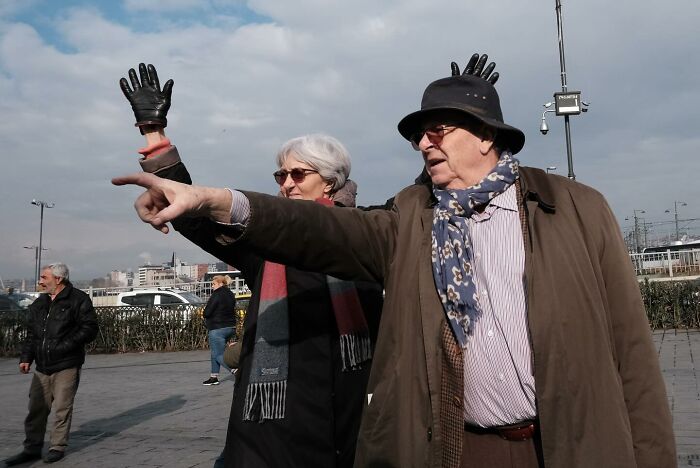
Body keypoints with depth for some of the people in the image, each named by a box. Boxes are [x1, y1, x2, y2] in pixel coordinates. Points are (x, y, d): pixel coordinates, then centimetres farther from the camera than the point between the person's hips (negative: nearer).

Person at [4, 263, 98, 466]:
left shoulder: (78, 300, -7)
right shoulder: (39, 304, 14)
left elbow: (89, 328, -11)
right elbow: (31, 334, 19)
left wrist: (65, 346, -19)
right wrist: (26, 358, 7)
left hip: (66, 367, -6)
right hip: (42, 367, 6)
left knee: (62, 408, 1)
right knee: (36, 408, 8)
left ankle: (58, 447, 15)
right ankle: (32, 448, 20)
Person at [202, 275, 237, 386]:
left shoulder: (217, 295, -16)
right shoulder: (230, 295, 12)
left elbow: (207, 312, -18)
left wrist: (206, 318, 6)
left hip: (218, 329, -9)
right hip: (230, 327, 9)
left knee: (219, 355, -5)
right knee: (215, 352, 20)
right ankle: (214, 377, 25)